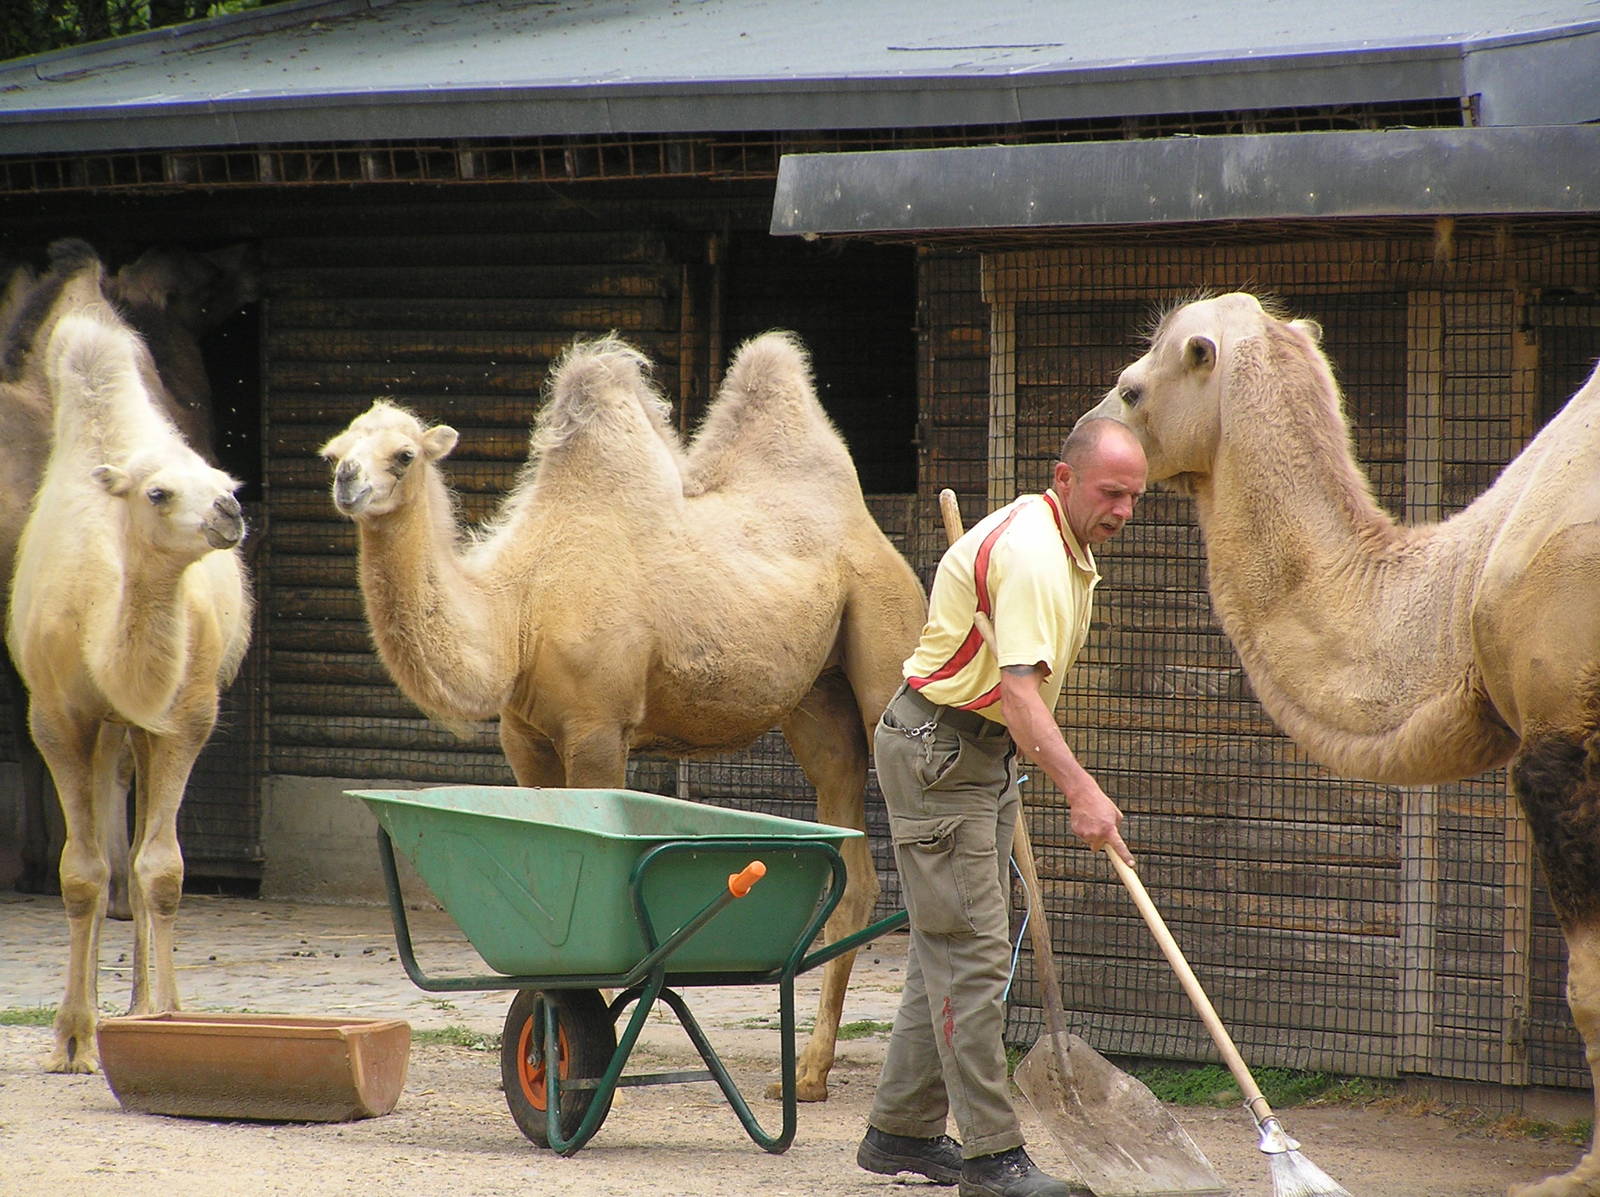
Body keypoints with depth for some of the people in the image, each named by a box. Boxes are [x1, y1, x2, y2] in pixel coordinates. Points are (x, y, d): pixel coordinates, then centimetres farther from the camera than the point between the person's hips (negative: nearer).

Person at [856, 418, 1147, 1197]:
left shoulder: (1069, 547, 10)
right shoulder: (1029, 553, -24)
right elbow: (1019, 688, -35)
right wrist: (1080, 790, -42)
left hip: (985, 751, 10)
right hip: (937, 748, -10)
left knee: (951, 947, 13)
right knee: (971, 950, -11)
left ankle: (903, 1131, 19)